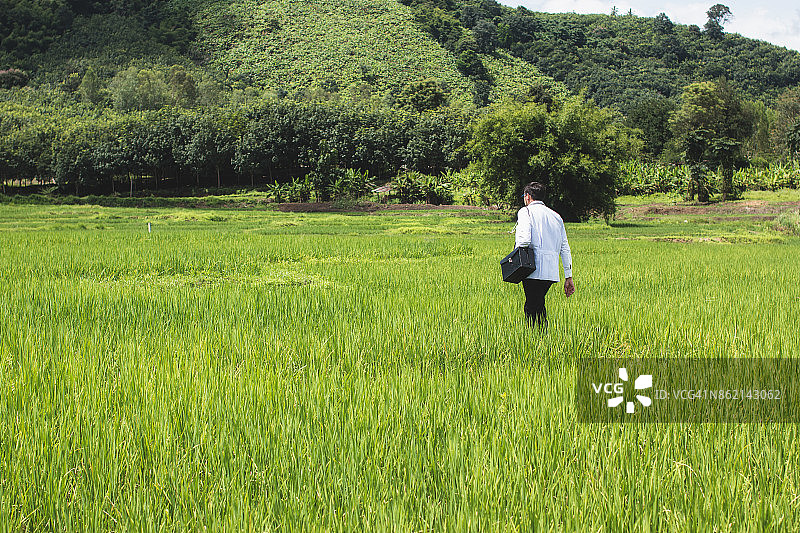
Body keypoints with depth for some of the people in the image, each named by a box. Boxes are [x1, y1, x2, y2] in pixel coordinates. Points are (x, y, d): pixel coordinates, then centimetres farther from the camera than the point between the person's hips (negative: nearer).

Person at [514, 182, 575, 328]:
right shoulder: (556, 216, 19)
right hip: (552, 272, 7)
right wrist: (568, 277, 18)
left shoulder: (526, 212, 1)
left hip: (534, 271, -7)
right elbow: (565, 248, 17)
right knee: (539, 306, 18)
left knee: (532, 309, -5)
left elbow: (524, 240, -16)